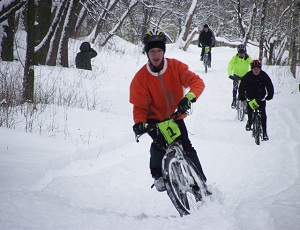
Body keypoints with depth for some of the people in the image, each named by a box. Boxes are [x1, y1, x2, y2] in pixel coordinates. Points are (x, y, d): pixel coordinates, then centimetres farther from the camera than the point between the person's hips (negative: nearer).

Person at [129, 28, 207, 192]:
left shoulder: (176, 66, -10)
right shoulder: (140, 77, -11)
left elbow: (197, 81, -20)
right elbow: (139, 106, -8)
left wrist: (190, 96, -42)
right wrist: (139, 122, -29)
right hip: (154, 120, -2)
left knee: (187, 149, -12)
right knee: (159, 144, -30)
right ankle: (158, 176, -6)